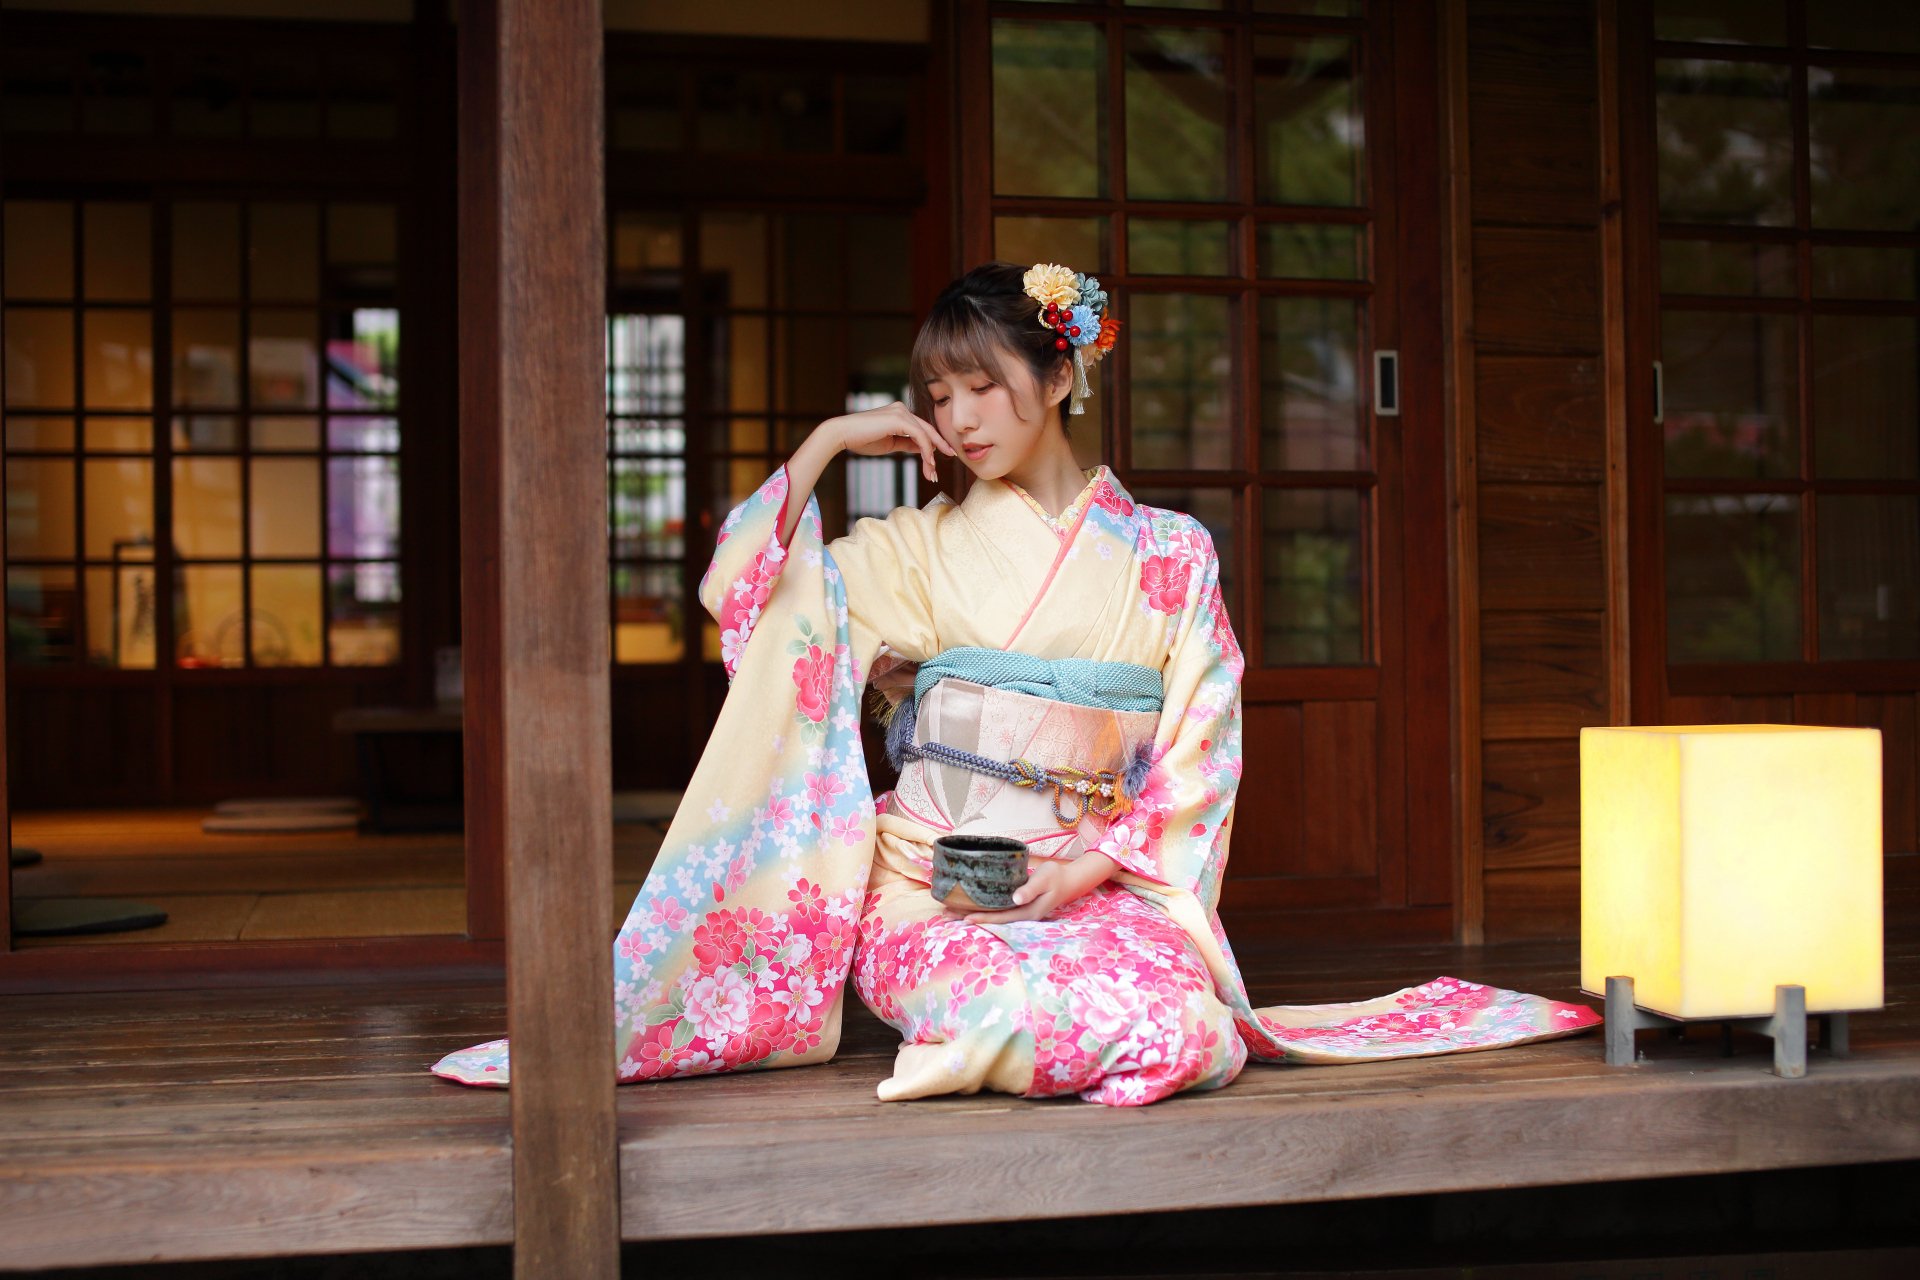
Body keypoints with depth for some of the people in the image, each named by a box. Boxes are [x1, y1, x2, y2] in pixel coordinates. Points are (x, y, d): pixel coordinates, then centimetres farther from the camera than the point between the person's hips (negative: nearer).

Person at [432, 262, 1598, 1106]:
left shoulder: (1170, 554, 7)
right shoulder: (925, 546, 9)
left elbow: (1199, 757, 4)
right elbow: (747, 592, 0)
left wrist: (1095, 863, -11)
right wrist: (832, 440, 0)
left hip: (1100, 885, 2)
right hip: (930, 889, -1)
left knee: (1176, 1016, -30)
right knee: (1098, 1025, -31)